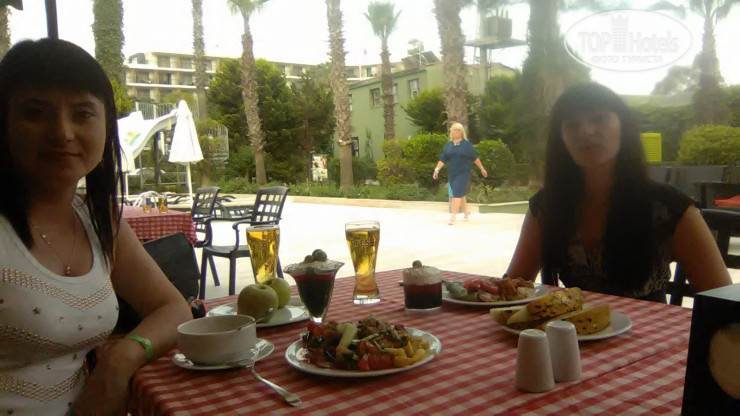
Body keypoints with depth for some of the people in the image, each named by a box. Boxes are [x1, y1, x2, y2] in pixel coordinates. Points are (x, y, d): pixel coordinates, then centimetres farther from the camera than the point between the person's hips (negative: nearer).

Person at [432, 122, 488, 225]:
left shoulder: (466, 144, -2)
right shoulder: (448, 145, 7)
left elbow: (475, 157, 3)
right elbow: (443, 158, 3)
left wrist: (482, 169, 8)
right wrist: (437, 168, -10)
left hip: (463, 173, -4)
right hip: (452, 173, 4)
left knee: (457, 194, -13)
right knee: (460, 194, 15)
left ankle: (453, 217, -16)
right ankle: (466, 212, 35)